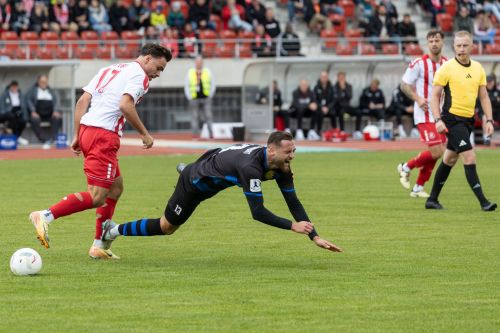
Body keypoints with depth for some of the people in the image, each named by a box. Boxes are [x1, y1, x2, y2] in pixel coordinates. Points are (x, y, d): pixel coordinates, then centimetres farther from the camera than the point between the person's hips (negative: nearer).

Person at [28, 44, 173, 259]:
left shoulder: (109, 70, 23)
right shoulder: (139, 76, -2)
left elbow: (82, 101, 16)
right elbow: (125, 105, -18)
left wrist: (77, 136, 17)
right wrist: (144, 134, -8)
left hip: (86, 129, 9)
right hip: (104, 136, -9)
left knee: (116, 186, 20)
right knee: (96, 197, -10)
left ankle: (99, 246, 20)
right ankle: (46, 216, -23)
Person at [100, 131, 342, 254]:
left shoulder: (281, 167, -18)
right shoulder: (250, 167, -43)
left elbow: (293, 202, -15)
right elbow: (257, 212, -44)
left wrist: (315, 236, -22)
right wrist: (293, 226, -45)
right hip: (194, 183, -7)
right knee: (166, 227, 8)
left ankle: (187, 169, 71)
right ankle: (115, 231, 23)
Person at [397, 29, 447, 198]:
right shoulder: (419, 63, -10)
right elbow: (404, 84, -5)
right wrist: (417, 98, -19)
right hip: (425, 114, -6)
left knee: (434, 154, 7)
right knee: (436, 151, -15)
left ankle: (418, 188, 19)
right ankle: (406, 167, 7)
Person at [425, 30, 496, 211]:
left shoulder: (478, 68, 7)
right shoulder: (446, 68, -10)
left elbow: (484, 96, 11)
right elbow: (435, 96, -8)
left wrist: (489, 120, 1)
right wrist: (438, 120, -18)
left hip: (468, 120, 7)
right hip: (452, 119, -7)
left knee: (450, 159, 14)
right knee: (470, 158, -15)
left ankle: (432, 199, 25)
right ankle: (483, 201, -16)